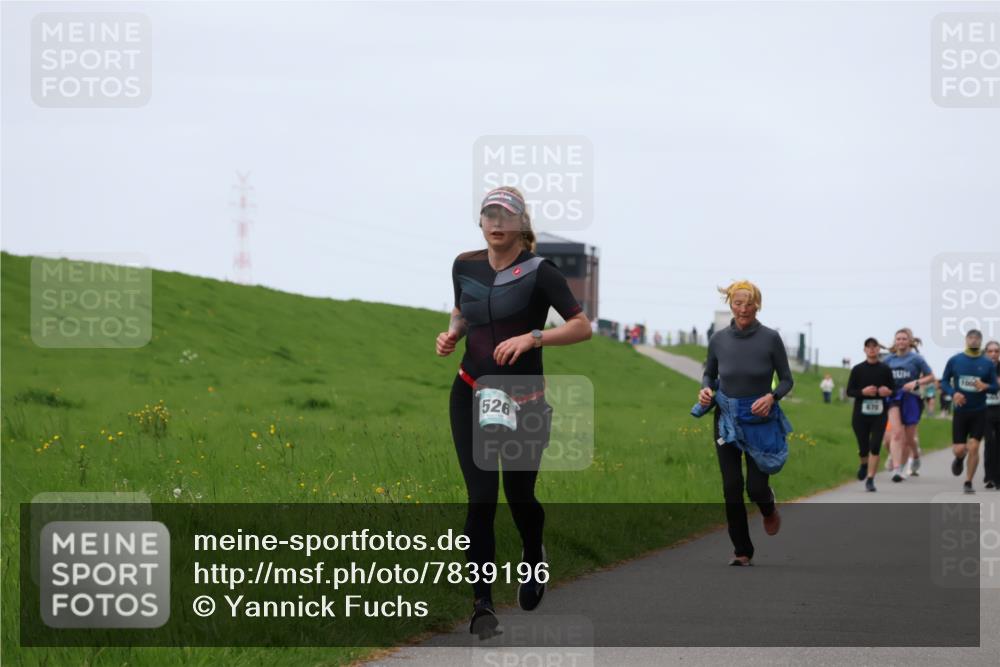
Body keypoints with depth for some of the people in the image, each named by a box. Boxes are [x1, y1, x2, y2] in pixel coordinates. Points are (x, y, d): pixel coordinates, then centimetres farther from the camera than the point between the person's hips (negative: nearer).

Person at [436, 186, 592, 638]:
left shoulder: (537, 272, -10)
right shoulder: (465, 266, 4)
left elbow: (582, 327, -15)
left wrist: (532, 337, -27)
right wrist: (451, 334, 1)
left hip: (524, 400, -2)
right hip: (471, 396, 2)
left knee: (519, 495, 8)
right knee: (481, 498, -8)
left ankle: (534, 559, 42)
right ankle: (482, 604, -5)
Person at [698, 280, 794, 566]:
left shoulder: (770, 339, -9)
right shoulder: (719, 339, -2)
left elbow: (786, 379, -1)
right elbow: (709, 373, 13)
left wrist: (771, 397, -20)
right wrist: (706, 390, -9)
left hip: (760, 420, -2)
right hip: (727, 420, 2)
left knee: (756, 486, -5)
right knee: (732, 488, -1)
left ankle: (768, 507, 33)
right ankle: (742, 551, 12)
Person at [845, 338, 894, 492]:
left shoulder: (885, 369, 3)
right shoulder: (858, 369, 1)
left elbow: (893, 389, 10)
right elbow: (849, 391, 1)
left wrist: (888, 391, -13)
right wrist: (863, 392, -17)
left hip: (879, 414, 0)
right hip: (861, 414, 0)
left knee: (875, 447, -11)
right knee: (864, 448, 6)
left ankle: (870, 479, -7)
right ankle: (864, 464, 40)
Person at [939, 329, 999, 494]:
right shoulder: (954, 361, 1)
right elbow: (944, 381, 6)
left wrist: (985, 386, -19)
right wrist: (953, 393, -13)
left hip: (979, 412, 0)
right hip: (960, 411, 0)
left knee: (973, 448, -6)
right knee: (959, 449, -4)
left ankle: (968, 483, 7)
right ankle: (959, 459, 34)